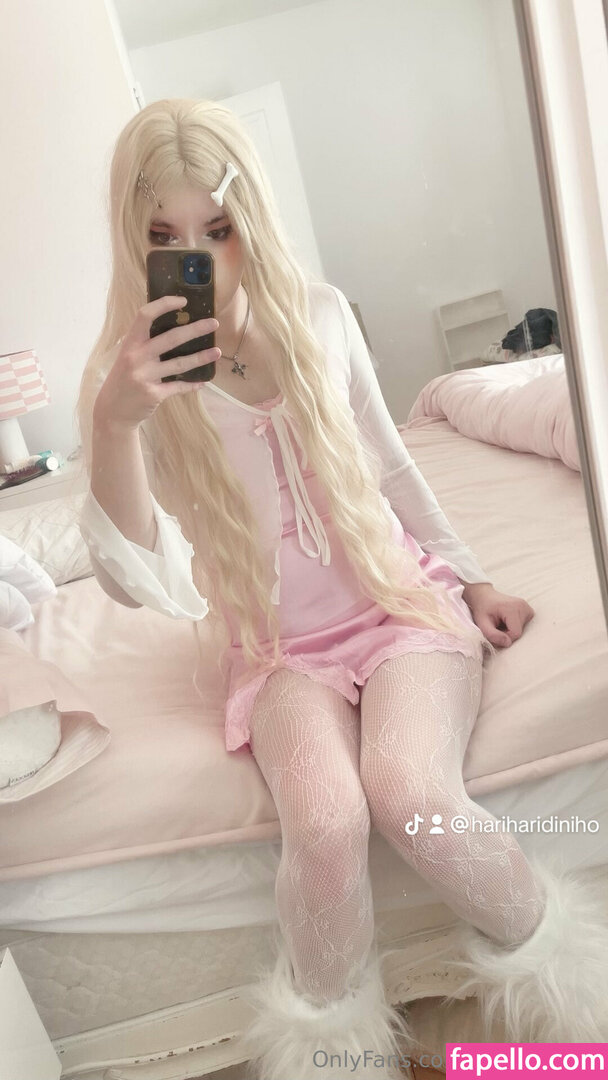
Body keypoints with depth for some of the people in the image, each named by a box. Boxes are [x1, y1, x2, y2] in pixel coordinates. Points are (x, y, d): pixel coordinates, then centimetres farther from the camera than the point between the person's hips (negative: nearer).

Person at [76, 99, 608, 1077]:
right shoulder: (124, 375, -8)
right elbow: (143, 585, -20)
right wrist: (117, 422, -33)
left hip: (400, 594, 1)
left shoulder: (317, 313, -2)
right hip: (281, 642, 0)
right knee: (325, 822, -30)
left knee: (409, 792, -28)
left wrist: (472, 580, 12)